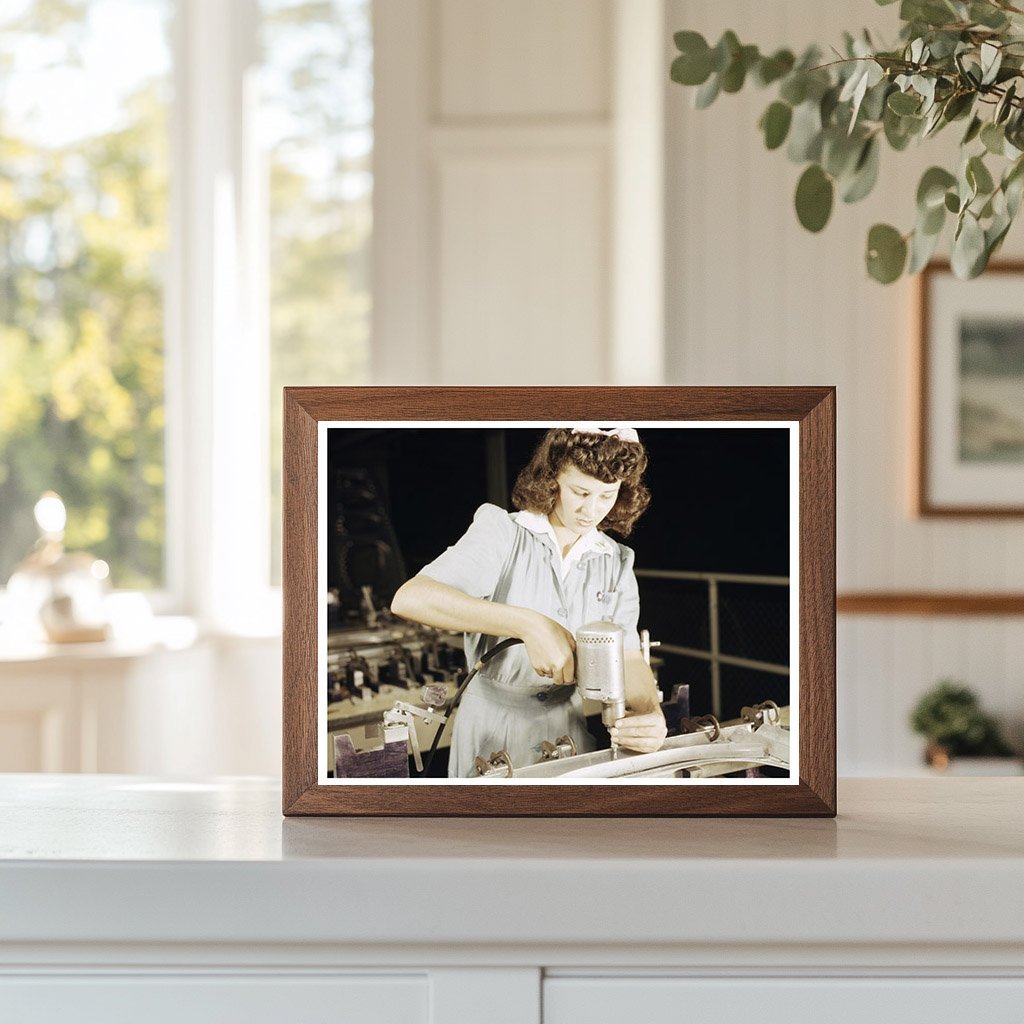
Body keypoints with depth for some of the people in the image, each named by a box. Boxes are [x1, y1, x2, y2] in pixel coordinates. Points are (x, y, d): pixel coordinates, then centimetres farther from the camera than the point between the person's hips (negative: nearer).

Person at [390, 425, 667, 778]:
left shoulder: (617, 564, 6)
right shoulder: (501, 531, -7)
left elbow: (629, 657, -4)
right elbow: (409, 598, -22)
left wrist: (650, 713, -28)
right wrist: (529, 624, -32)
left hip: (570, 732, 3)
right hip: (492, 734, -3)